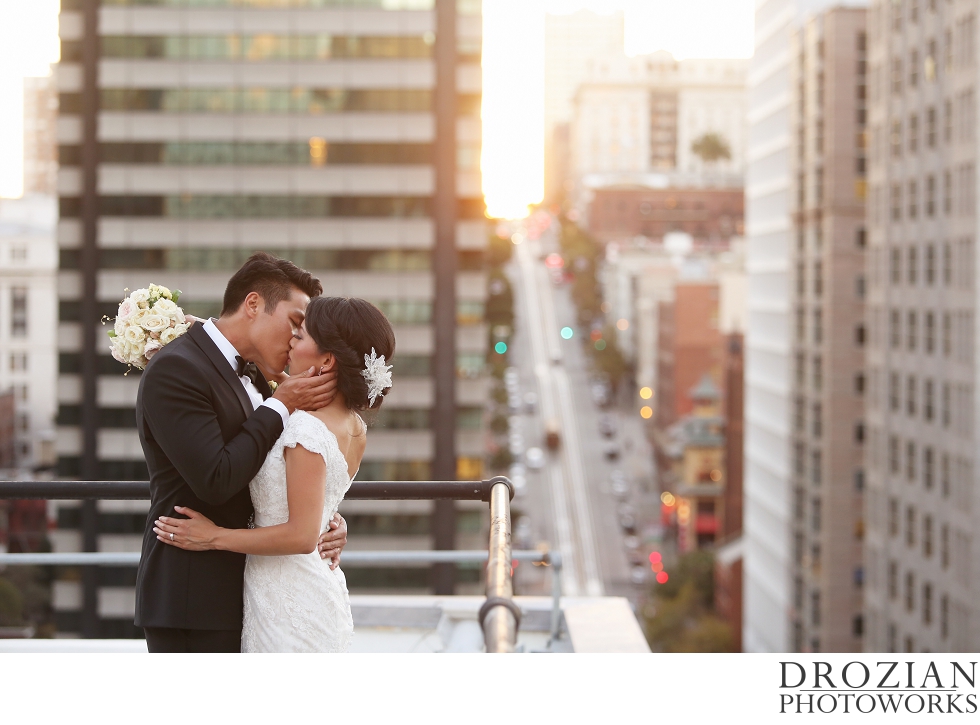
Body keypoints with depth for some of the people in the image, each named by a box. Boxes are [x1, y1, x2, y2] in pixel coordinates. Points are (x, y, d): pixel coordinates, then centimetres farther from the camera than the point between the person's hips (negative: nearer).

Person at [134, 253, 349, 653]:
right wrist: (280, 407, -13)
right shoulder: (176, 369, -15)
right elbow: (215, 480, -24)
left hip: (236, 594, 10)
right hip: (192, 601, -10)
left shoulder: (250, 378, 15)